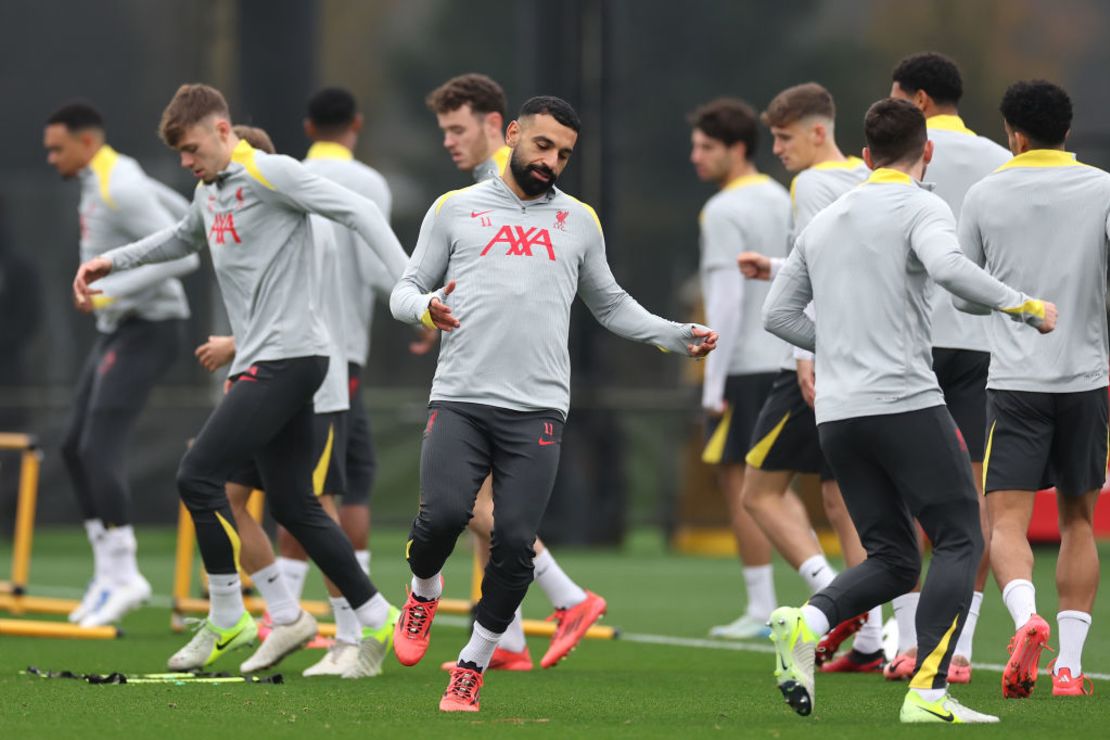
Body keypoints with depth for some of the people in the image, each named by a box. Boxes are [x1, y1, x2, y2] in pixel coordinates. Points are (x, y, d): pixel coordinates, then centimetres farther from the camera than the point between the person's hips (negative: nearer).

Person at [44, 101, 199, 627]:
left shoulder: (119, 189, -19)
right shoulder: (114, 179, 11)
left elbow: (183, 254, -26)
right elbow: (180, 216, 25)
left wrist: (111, 291, -25)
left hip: (146, 330, -11)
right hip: (119, 329, 11)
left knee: (101, 448, -15)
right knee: (76, 447, 9)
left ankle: (122, 576, -12)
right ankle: (108, 573, 12)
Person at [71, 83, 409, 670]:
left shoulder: (271, 174, -11)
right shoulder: (209, 191, 17)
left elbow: (359, 213, -15)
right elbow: (184, 238, 39)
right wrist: (112, 261, 32)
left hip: (287, 357, -9)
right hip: (258, 362, 9)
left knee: (198, 475, -13)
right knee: (291, 505, 7)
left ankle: (226, 618, -3)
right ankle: (376, 619, 13)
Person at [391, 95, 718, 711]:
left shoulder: (579, 222, 16)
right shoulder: (455, 209, 11)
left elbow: (611, 305, 26)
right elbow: (405, 290, 12)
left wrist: (680, 337, 14)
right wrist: (426, 307, -12)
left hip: (536, 410, 1)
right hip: (459, 400, -1)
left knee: (515, 544, -8)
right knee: (443, 516, -20)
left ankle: (472, 668, 10)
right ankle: (424, 591, 15)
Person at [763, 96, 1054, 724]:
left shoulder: (824, 222, 18)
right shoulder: (921, 207, -2)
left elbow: (778, 314, 20)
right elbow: (947, 266, -23)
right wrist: (1026, 307, -14)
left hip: (837, 415, 6)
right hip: (906, 404, -6)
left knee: (893, 559, 13)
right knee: (960, 542, 1)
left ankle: (806, 623, -14)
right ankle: (929, 691, -12)